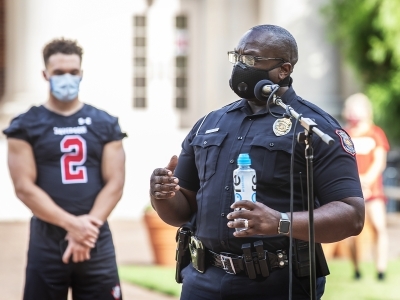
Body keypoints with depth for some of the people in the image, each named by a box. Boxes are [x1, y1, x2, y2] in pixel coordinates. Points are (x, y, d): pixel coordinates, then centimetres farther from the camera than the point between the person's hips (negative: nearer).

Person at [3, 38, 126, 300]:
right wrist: (72, 224, -16)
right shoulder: (26, 126, 2)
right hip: (47, 244, -1)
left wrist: (88, 225, -13)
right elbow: (24, 187, -7)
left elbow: (115, 184, 1)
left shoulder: (105, 125, 8)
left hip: (97, 243, 2)